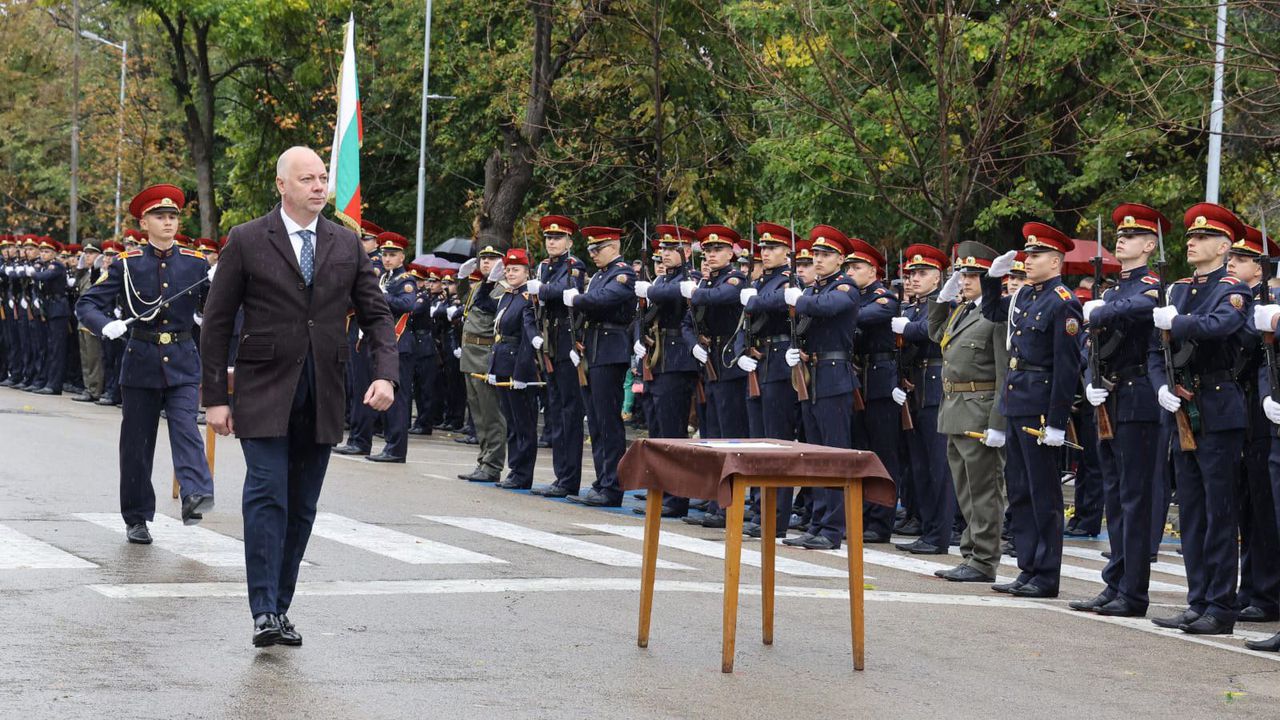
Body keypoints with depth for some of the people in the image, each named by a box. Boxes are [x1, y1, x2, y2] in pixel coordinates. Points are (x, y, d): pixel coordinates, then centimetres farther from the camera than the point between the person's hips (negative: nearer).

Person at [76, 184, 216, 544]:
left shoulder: (195, 263, 4)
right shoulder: (127, 264, 0)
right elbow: (86, 304, -2)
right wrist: (106, 325, -24)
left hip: (183, 363, 0)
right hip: (141, 362, 0)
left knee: (185, 427, -19)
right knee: (136, 442, 5)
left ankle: (195, 494, -35)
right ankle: (137, 520, 15)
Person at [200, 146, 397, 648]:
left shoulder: (347, 245, 9)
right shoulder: (246, 241, -1)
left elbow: (376, 315, 10)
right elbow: (217, 323, 1)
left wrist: (385, 375, -8)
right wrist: (215, 396, -3)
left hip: (322, 395, 4)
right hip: (265, 391, -4)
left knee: (302, 507, 7)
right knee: (267, 495, -13)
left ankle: (280, 607, 16)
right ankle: (264, 612, -12)